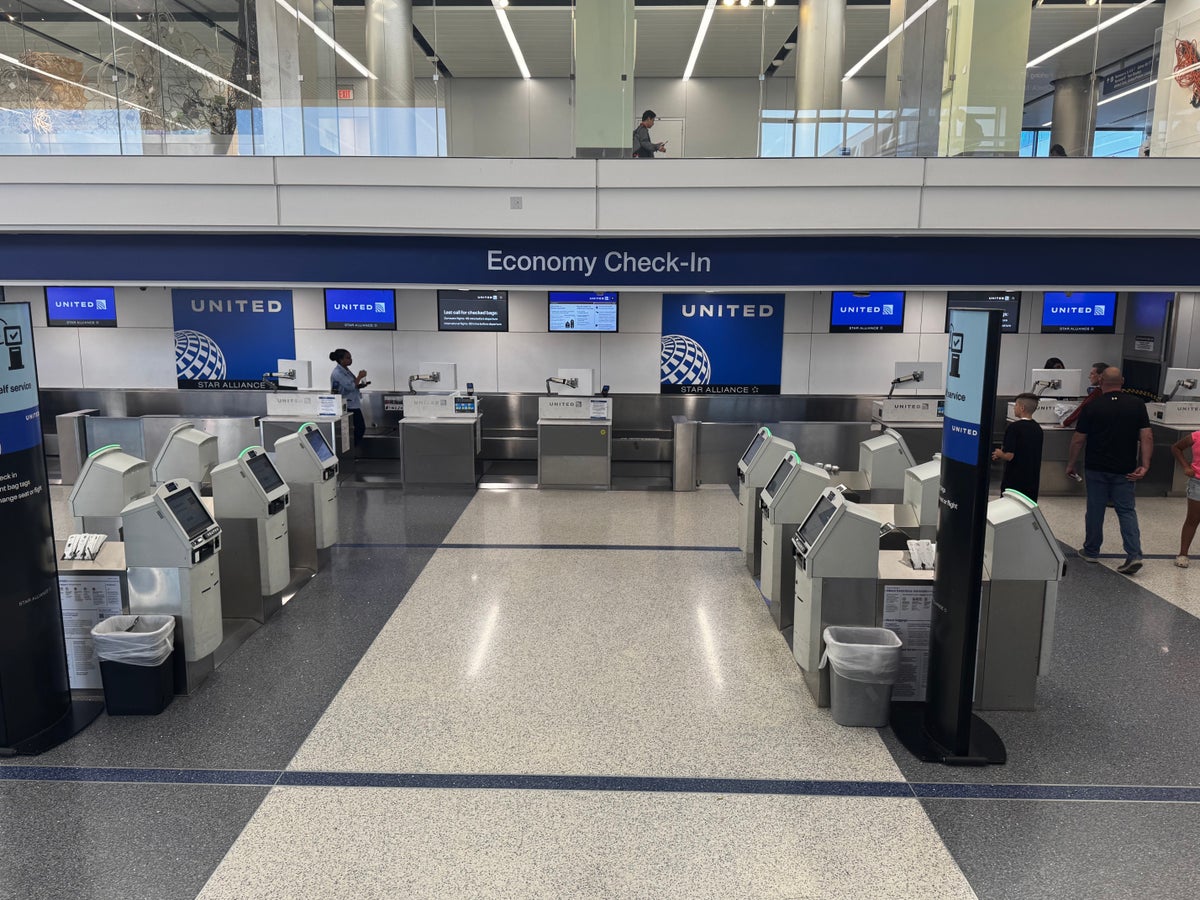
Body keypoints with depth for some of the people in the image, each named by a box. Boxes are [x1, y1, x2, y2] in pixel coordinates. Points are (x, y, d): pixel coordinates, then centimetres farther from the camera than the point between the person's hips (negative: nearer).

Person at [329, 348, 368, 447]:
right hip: (347, 406, -9)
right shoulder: (337, 373, -17)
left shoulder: (346, 370, 13)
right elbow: (350, 386, -23)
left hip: (354, 405, 9)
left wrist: (361, 385, 5)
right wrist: (360, 376, -11)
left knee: (361, 428, 8)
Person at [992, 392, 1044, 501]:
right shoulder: (1038, 429, 7)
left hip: (1013, 481, -6)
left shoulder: (1014, 427, -15)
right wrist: (1003, 453, 17)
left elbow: (1009, 455, -20)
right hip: (1033, 480, 6)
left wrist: (999, 454, 2)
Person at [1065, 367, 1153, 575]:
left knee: (1095, 510, 9)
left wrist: (1070, 464, 5)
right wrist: (1144, 465, -3)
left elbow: (1078, 440, -5)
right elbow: (1147, 437, -6)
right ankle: (1134, 555, -5)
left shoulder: (1092, 407, -8)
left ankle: (1091, 551, 21)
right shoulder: (1137, 405, -2)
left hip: (1097, 468, -2)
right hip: (1125, 470, 2)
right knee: (1126, 510, 7)